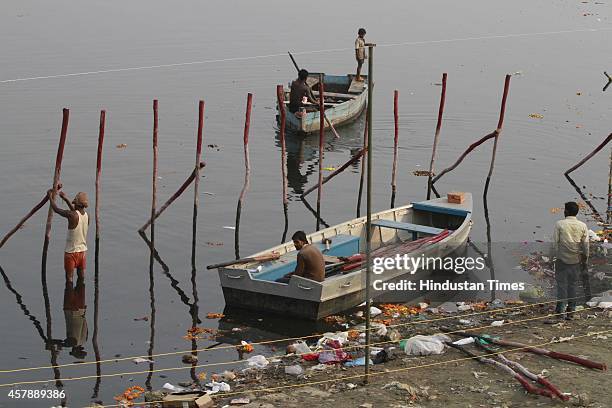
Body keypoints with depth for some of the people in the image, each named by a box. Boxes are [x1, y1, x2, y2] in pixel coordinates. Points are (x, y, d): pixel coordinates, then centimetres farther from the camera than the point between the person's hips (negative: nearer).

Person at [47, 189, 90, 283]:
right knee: (81, 275, 18)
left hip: (71, 251, -6)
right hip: (83, 250, 6)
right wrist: (66, 199, 27)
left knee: (69, 277, 5)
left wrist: (50, 196, 8)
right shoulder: (87, 216, -2)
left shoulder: (71, 215, -23)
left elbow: (56, 209, -8)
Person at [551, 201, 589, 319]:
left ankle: (561, 309, -3)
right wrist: (585, 260, 10)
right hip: (576, 260, 2)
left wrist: (554, 257, 3)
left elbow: (555, 242, -6)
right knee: (573, 284, 10)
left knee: (562, 284, 2)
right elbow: (586, 244, 3)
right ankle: (570, 310, 10)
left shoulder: (559, 224, -6)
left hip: (562, 259, -2)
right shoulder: (582, 226, 2)